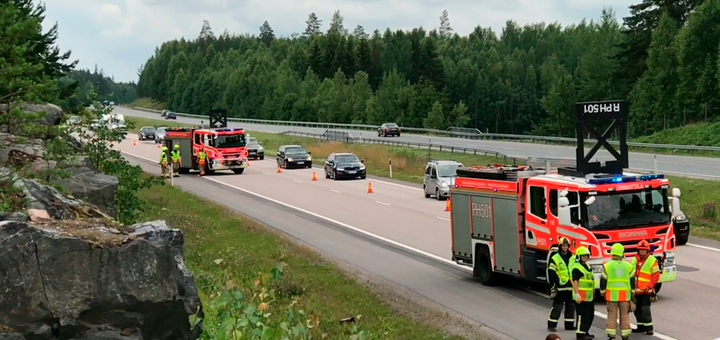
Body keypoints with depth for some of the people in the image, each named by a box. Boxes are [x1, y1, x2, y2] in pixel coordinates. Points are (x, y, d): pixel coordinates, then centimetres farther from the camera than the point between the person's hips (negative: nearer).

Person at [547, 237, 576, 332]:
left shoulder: (573, 258, 11)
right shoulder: (555, 258, -4)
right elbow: (551, 273, -8)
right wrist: (559, 281, -15)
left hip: (571, 287, 5)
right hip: (560, 287, -5)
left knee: (571, 306, 11)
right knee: (557, 306, -6)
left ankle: (569, 325, 21)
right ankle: (551, 325, -1)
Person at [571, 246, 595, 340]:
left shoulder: (586, 266, 18)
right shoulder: (577, 267, -13)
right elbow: (575, 281, -20)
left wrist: (593, 292, 27)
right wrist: (576, 294, -27)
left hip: (589, 296, 10)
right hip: (581, 296, -10)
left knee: (590, 315, 17)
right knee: (582, 315, -10)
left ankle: (585, 331, 27)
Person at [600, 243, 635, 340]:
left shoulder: (607, 266, -3)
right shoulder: (628, 266, 2)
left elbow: (603, 281, 1)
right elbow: (632, 281, 8)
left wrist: (603, 292, 14)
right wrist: (632, 293, 18)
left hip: (611, 294, -1)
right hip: (625, 295, 1)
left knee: (612, 314, 3)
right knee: (624, 314, 8)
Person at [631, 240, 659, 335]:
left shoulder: (652, 260, -5)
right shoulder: (634, 260, 11)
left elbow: (656, 275, -7)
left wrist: (649, 286, -15)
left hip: (646, 291, -6)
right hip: (636, 290, 6)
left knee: (645, 309, -10)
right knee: (637, 309, 12)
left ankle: (649, 328, -4)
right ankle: (641, 327, 23)